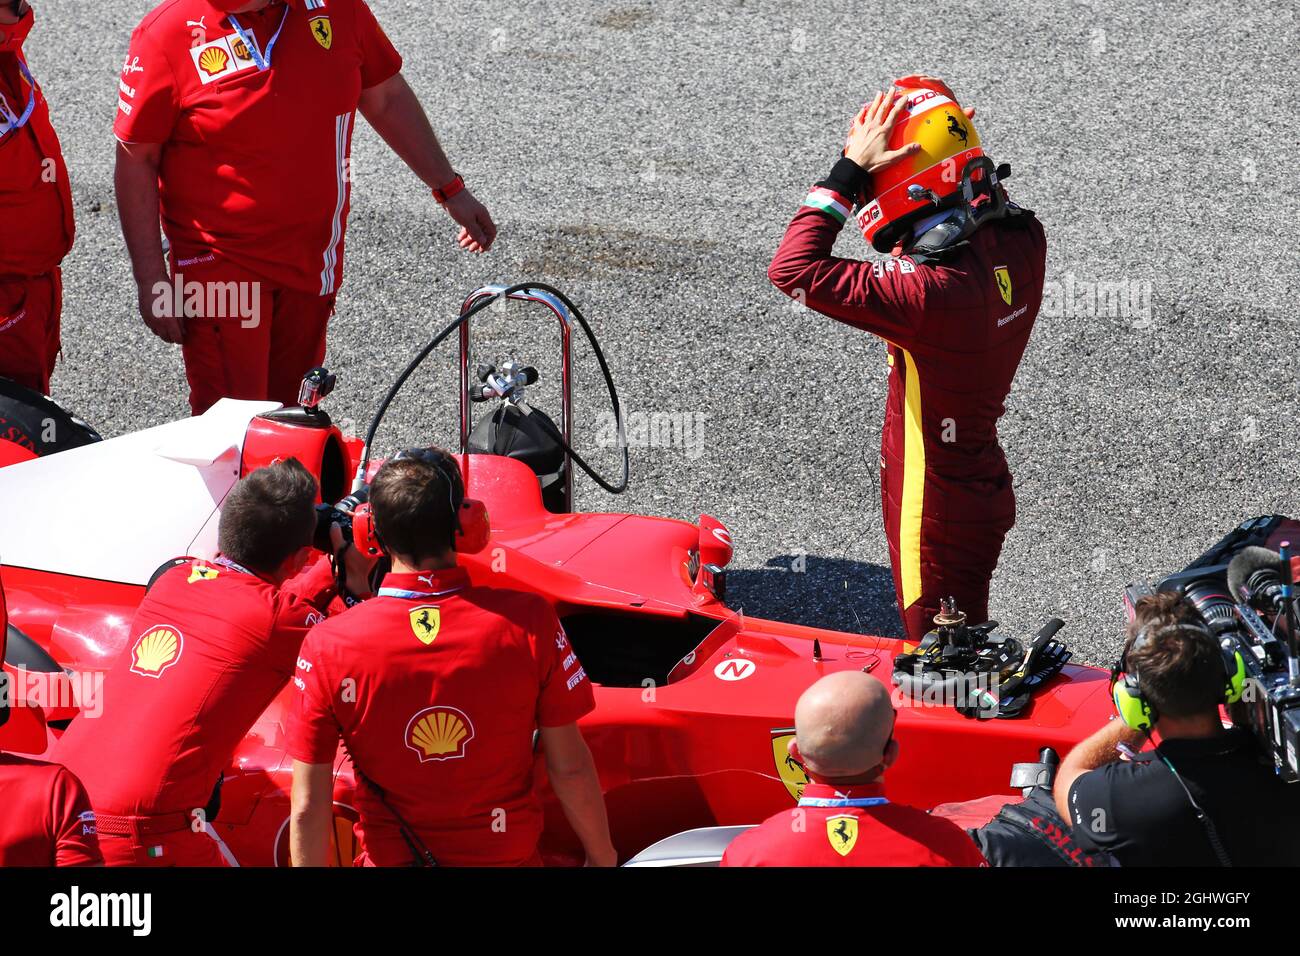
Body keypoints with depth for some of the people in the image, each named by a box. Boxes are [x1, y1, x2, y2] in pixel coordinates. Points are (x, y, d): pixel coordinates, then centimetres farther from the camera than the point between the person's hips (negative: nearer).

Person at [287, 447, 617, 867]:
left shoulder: (328, 647, -17)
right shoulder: (527, 621, -17)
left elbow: (308, 807, -14)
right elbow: (571, 769, -9)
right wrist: (601, 856, 7)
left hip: (390, 858, 0)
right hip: (509, 856, 0)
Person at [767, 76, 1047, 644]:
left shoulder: (933, 293, -34)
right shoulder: (1022, 242, -10)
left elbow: (793, 269, -31)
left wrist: (851, 170, -26)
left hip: (935, 517, -8)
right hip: (985, 491, 8)